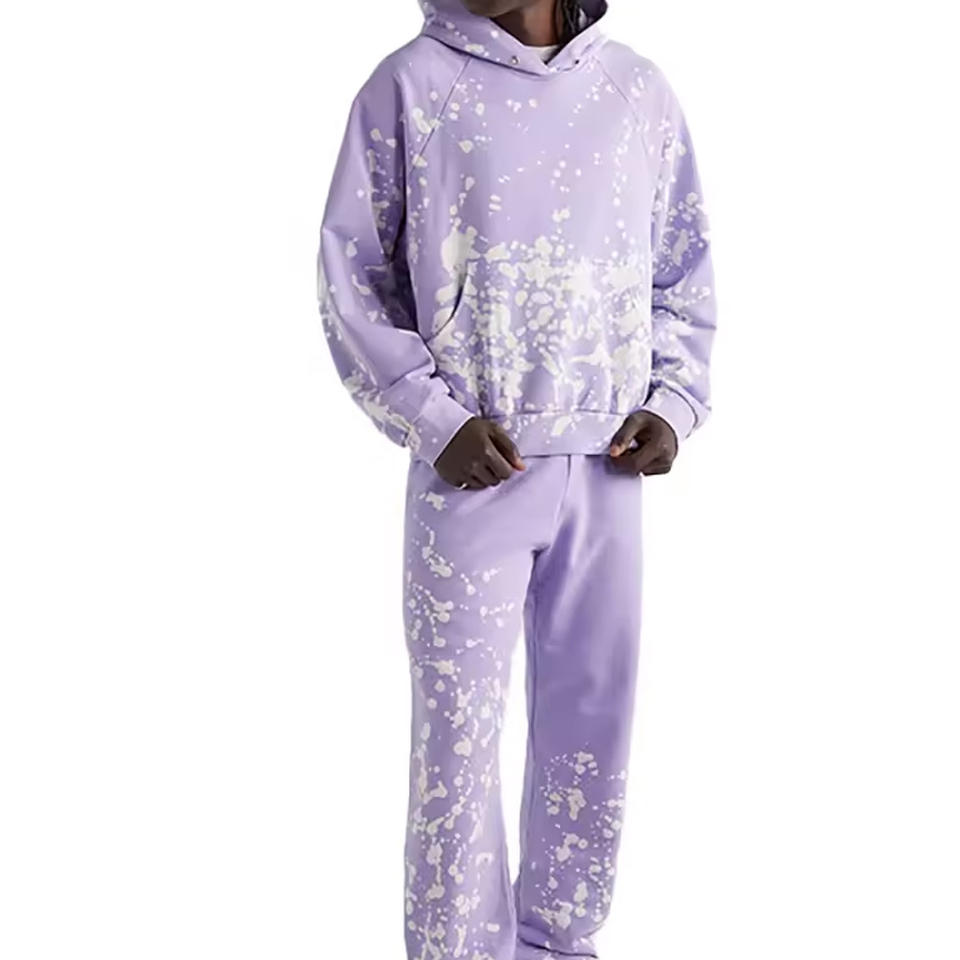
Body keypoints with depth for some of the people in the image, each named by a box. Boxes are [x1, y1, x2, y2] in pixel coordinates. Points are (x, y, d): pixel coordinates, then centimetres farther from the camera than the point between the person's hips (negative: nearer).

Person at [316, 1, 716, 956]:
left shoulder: (637, 89, 7)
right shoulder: (412, 85, -2)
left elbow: (684, 270, 14)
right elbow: (351, 277, 0)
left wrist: (674, 402, 0)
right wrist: (434, 418, -10)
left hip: (606, 468, 4)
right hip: (473, 464, -3)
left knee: (593, 720, 11)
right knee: (458, 726, 1)